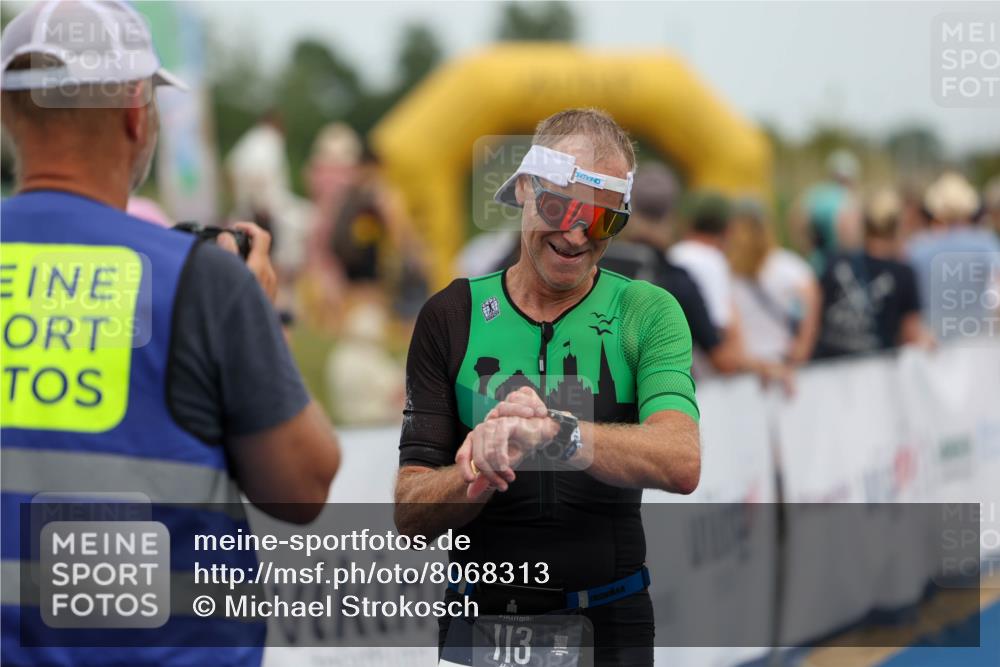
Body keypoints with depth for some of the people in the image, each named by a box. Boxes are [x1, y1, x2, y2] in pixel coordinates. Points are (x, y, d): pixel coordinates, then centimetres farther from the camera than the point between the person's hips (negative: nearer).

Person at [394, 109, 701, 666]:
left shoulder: (647, 312, -2)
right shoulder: (451, 316, 1)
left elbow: (682, 464, -21)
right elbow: (410, 514, -4)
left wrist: (553, 433, -36)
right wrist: (478, 477, -26)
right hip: (480, 620, 1)